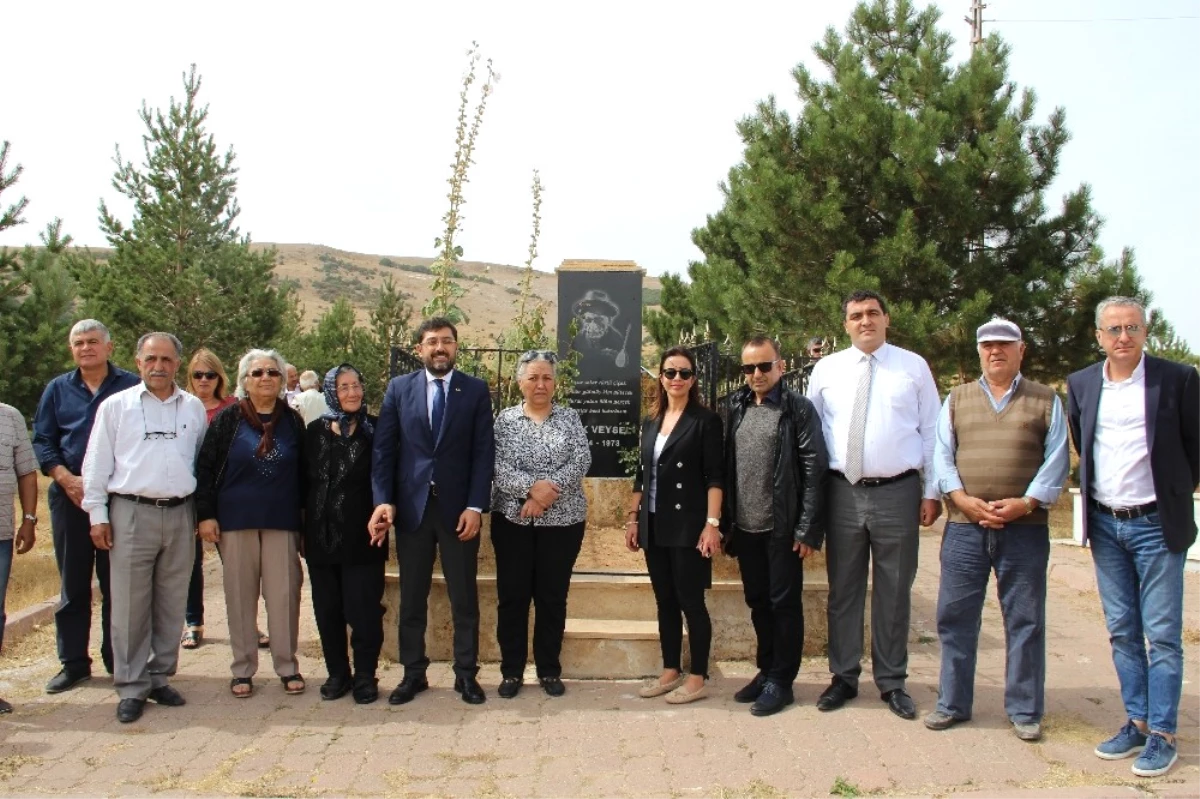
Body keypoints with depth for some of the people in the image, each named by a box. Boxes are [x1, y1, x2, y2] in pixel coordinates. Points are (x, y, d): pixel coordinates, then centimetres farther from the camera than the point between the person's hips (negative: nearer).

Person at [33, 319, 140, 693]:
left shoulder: (132, 387, 1)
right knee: (73, 584, 9)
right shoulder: (58, 389, 11)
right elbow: (42, 440, 8)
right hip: (70, 498, 3)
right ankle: (73, 662, 18)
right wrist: (68, 479, -7)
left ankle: (117, 659, 15)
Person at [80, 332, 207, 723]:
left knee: (171, 604, 9)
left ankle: (159, 677, 22)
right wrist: (97, 515, -2)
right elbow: (97, 464, 3)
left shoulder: (194, 408, 8)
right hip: (132, 513, -2)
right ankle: (131, 688, 11)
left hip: (180, 515, 2)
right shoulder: (115, 405, 3)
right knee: (130, 606, 1)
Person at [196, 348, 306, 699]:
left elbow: (303, 472, 10)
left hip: (282, 521, 1)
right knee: (240, 595, 6)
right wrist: (205, 515, -5)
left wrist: (304, 515, 7)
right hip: (236, 520, -1)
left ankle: (287, 665, 13)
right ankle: (242, 669, 17)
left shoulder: (292, 421, 7)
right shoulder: (227, 420, 2)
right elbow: (205, 468, 1)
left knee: (285, 595, 1)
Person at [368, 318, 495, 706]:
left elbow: (484, 452, -2)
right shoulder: (398, 388, 5)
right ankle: (413, 673, 22)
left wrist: (475, 506, -10)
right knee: (412, 597, 10)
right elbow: (383, 449, 2)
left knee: (464, 597, 7)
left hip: (458, 507, -1)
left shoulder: (476, 390, 2)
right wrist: (383, 500, -9)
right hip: (411, 506, 1)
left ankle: (466, 673, 18)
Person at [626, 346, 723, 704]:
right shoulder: (650, 422, 12)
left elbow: (714, 476, -10)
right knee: (665, 601, 12)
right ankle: (671, 671, 22)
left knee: (691, 601, 0)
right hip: (654, 525, 6)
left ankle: (698, 677, 10)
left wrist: (712, 523, -17)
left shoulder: (705, 420, -5)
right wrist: (633, 518, 13)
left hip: (687, 525, -6)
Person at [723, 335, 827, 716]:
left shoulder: (798, 408, -7)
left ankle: (781, 681, 16)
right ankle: (766, 670, 29)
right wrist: (726, 520, 4)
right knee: (758, 603, 15)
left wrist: (808, 529, -15)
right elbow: (726, 466, 9)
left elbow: (814, 469, -11)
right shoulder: (736, 408, 9)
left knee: (784, 604, 5)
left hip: (782, 528, -5)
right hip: (745, 527, 5)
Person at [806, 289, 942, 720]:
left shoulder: (913, 366, 3)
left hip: (897, 492, -1)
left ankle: (892, 682, 23)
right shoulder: (826, 369, 6)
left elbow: (932, 431, 3)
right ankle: (843, 677, 25)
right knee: (843, 590, 10)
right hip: (843, 493, 1)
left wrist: (932, 492, -1)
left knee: (894, 592, 9)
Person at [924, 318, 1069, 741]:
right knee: (955, 616, 5)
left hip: (1025, 528, -1)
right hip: (964, 527, 2)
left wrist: (1027, 503, -12)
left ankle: (1025, 710, 18)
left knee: (1025, 620, 6)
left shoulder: (1046, 400, 8)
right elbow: (942, 455, 5)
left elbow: (1057, 459, 0)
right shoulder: (957, 399, 12)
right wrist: (964, 500, -10)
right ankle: (952, 703, 18)